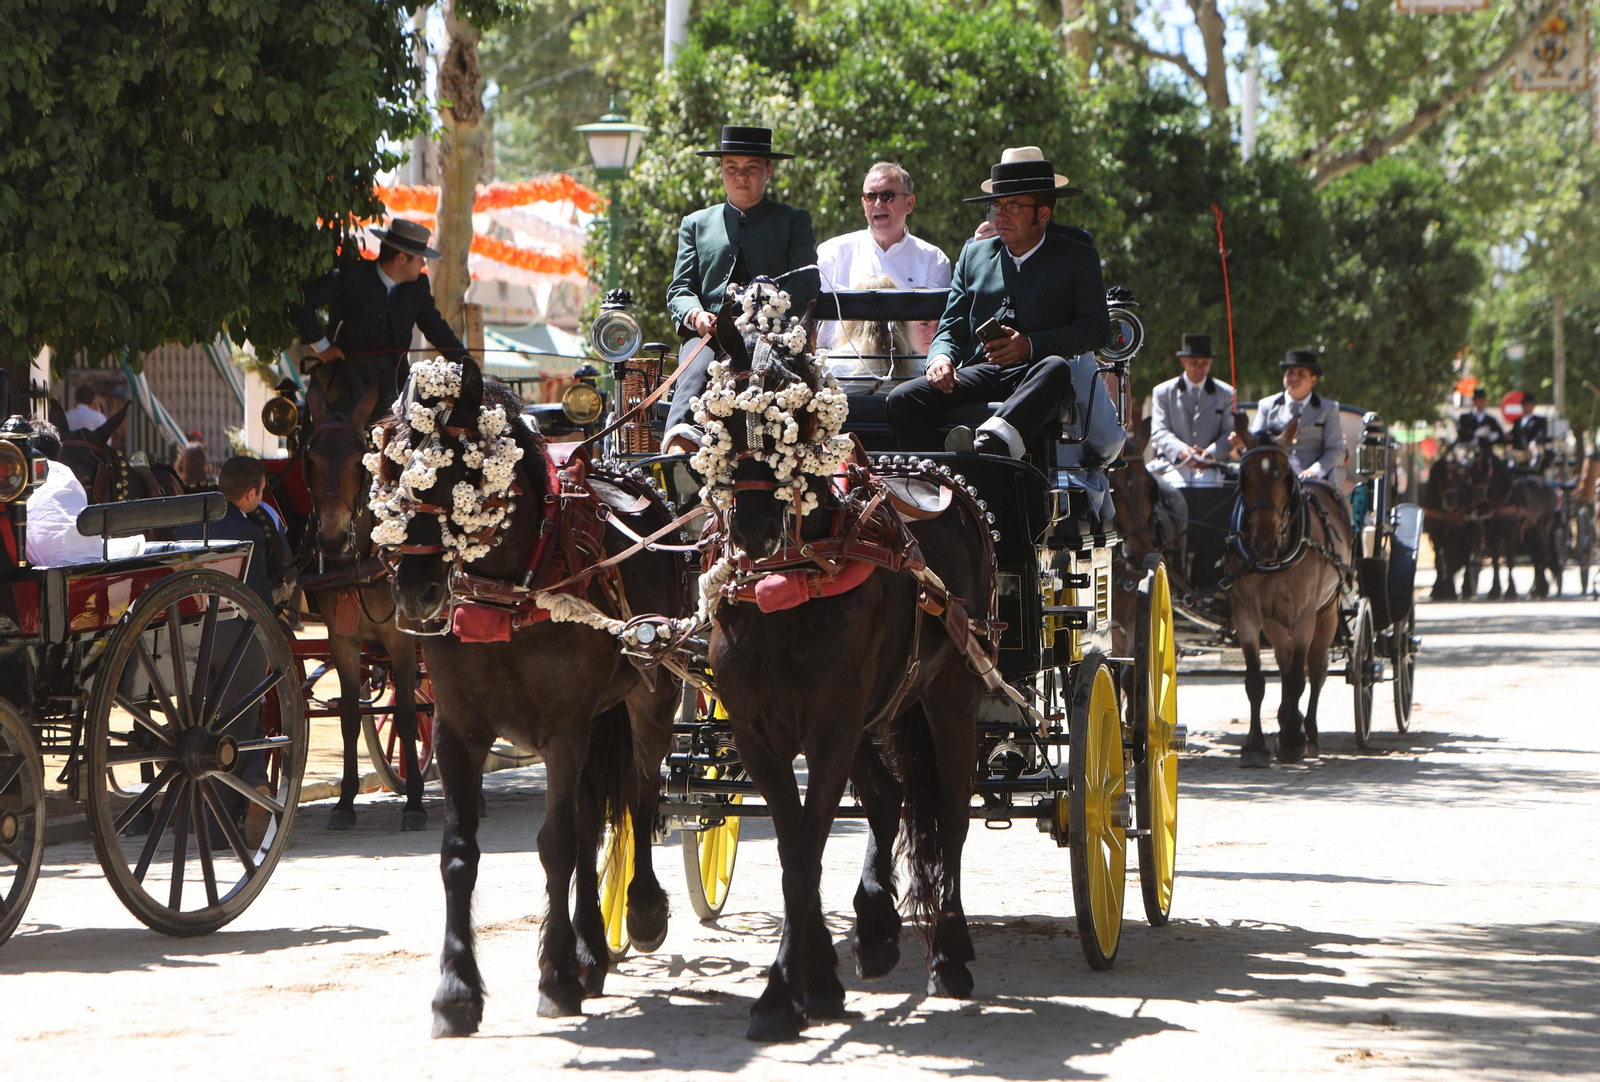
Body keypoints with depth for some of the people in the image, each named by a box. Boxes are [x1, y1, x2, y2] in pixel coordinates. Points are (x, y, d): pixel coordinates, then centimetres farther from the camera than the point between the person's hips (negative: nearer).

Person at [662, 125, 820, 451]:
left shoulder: (794, 222, 21)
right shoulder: (697, 224, 27)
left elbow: (807, 283, 5)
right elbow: (680, 290, 17)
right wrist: (695, 314, -8)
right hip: (710, 334, 1)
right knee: (698, 370, -35)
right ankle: (679, 449, -59)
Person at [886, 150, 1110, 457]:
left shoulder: (1077, 258, 12)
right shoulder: (974, 255, 23)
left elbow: (1097, 328, 1)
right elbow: (951, 329, 21)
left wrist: (1031, 345, -15)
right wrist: (941, 357, -4)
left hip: (1033, 378, -4)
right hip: (977, 372, 4)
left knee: (1056, 368, -40)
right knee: (903, 398, -23)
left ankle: (992, 442, -62)